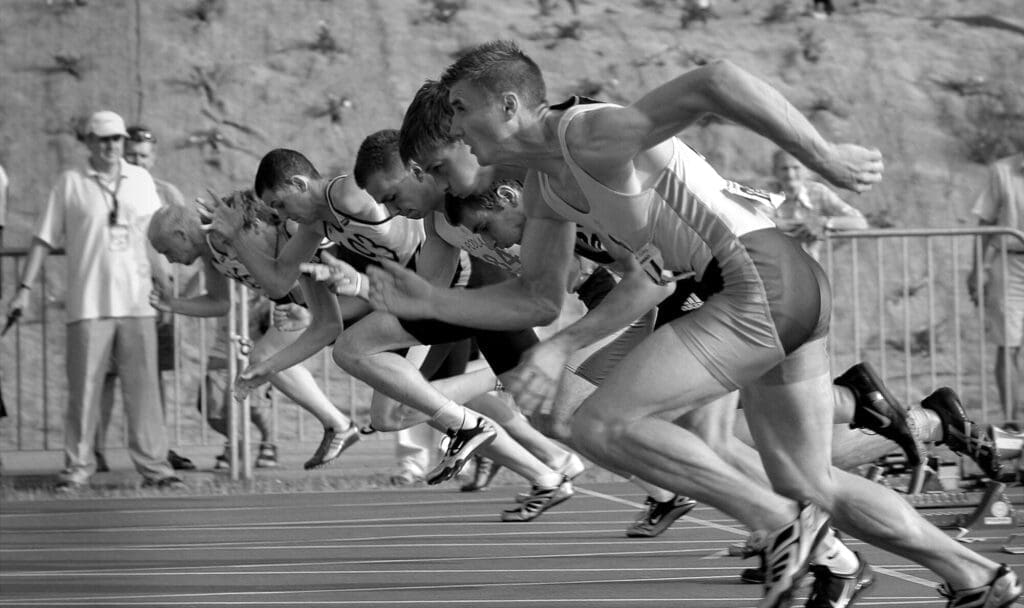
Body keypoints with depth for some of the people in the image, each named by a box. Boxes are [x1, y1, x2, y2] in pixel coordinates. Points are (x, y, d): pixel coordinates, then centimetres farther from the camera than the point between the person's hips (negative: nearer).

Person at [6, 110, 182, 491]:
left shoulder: (141, 180, 11)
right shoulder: (70, 183, 4)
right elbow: (43, 239, 5)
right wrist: (25, 288, -1)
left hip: (137, 302, 2)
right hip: (88, 304, -2)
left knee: (143, 387, 1)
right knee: (83, 388, -2)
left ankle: (153, 465, 4)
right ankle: (77, 467, 4)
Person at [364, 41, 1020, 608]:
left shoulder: (593, 134, -15)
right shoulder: (546, 182, 15)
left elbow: (717, 81, -26)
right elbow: (537, 298, 21)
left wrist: (825, 157, -23)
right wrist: (430, 302, 10)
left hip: (761, 283, -10)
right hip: (790, 291, 10)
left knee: (602, 424, -13)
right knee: (810, 486, 19)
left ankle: (780, 523, -9)